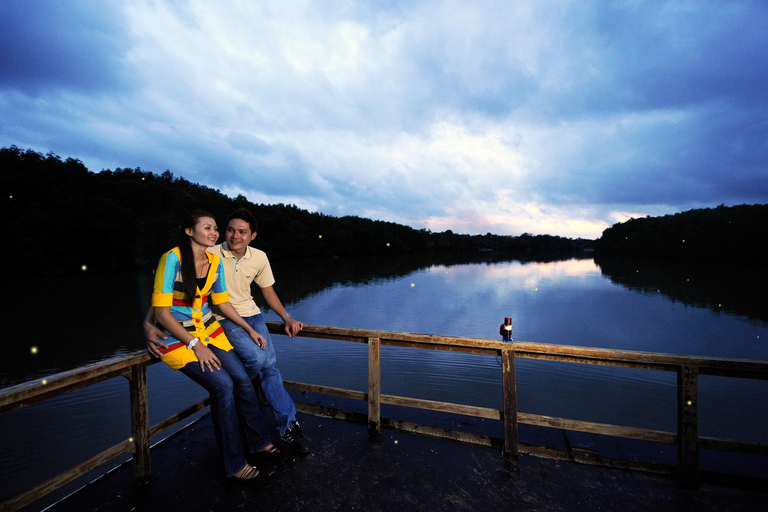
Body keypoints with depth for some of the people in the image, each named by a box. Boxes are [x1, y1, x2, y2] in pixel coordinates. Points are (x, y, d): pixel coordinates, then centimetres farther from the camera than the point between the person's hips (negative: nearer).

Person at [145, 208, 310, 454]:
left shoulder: (259, 257, 0)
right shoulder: (209, 256, -14)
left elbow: (268, 291, 12)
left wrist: (287, 317, 1)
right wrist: (148, 324, -26)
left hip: (251, 315, 4)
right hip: (223, 321, -3)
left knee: (270, 365, -10)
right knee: (257, 358, -25)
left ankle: (288, 426, 5)